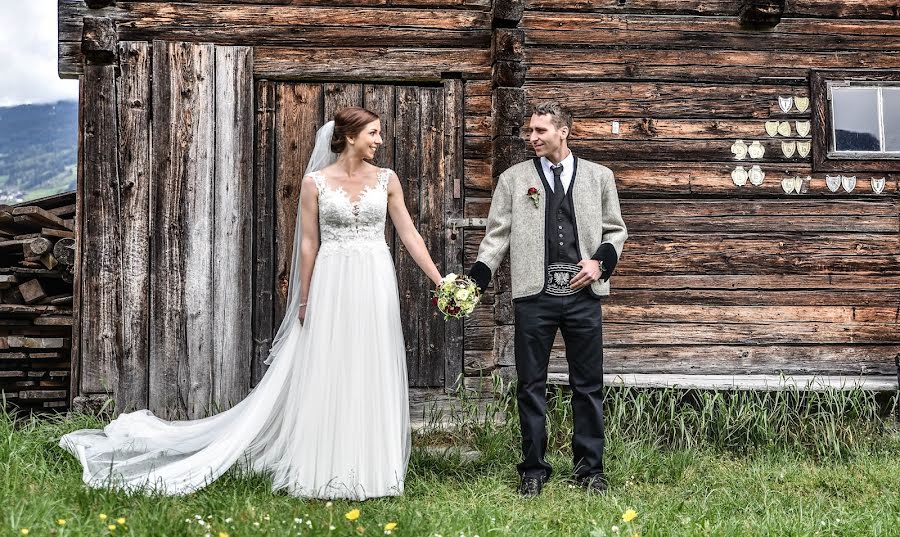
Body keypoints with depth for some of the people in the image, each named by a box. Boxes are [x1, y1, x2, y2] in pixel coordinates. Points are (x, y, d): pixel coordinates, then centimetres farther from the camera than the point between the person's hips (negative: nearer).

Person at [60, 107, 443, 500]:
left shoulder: (387, 180, 5)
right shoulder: (315, 182, -1)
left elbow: (410, 235, 6)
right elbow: (309, 244, 1)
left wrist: (440, 281, 0)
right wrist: (304, 300, 0)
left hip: (376, 287, 2)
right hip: (332, 286, -2)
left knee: (373, 378, 5)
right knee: (326, 379, 1)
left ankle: (369, 470, 14)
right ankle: (324, 471, 10)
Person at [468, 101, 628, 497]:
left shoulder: (598, 177, 9)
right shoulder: (514, 179, 8)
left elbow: (615, 229, 14)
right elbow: (498, 235, 5)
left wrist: (601, 260, -5)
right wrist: (476, 279, -7)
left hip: (583, 294, 0)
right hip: (534, 296, 0)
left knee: (588, 385, 6)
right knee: (531, 385, 4)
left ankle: (590, 468, 17)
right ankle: (533, 470, 15)